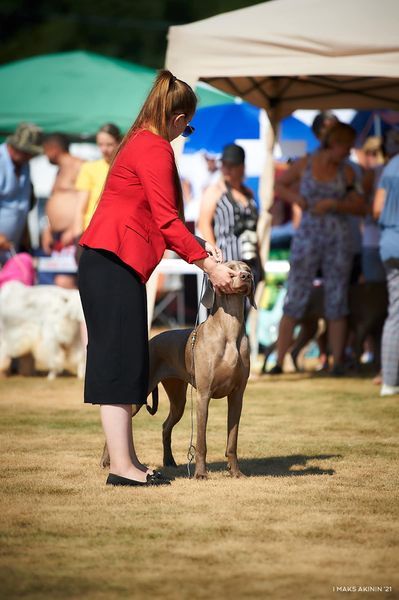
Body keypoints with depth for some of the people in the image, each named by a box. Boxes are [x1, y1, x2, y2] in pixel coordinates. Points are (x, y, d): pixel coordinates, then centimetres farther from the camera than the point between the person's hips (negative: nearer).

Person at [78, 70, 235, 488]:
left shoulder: (139, 143, 21)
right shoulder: (155, 148, -10)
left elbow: (157, 220, 24)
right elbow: (167, 220, -15)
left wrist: (199, 248, 18)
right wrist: (208, 265, -11)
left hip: (106, 264, 10)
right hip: (115, 264, -10)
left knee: (120, 362, 10)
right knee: (120, 361, -11)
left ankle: (125, 460, 13)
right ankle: (122, 466, -12)